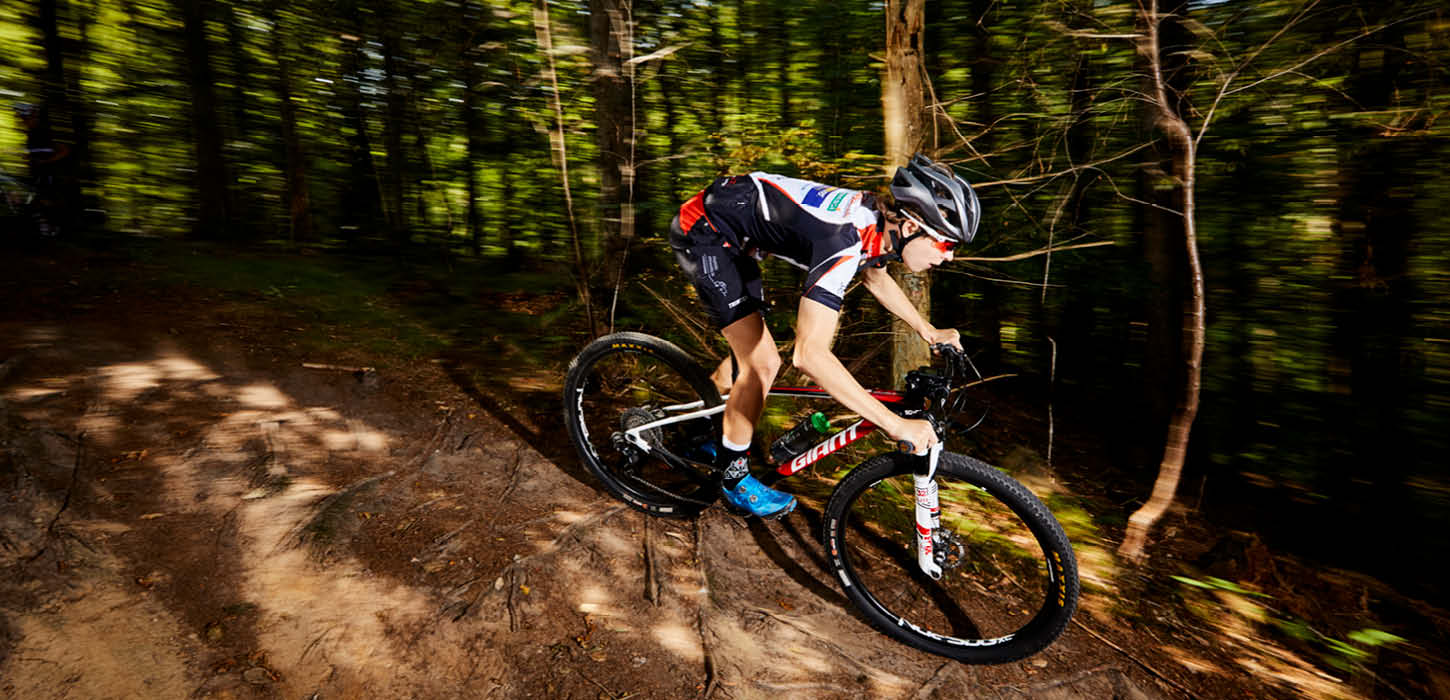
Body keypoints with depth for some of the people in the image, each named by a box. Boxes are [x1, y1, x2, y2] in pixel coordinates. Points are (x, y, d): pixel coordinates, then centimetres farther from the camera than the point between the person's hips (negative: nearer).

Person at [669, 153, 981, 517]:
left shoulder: (877, 217, -7)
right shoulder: (845, 240, -35)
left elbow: (875, 277, 18)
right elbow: (810, 354, -42)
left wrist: (927, 330, 15)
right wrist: (896, 425, -39)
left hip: (732, 236, 9)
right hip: (704, 230, -9)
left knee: (752, 355, 16)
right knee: (762, 364, -12)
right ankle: (734, 478, 10)